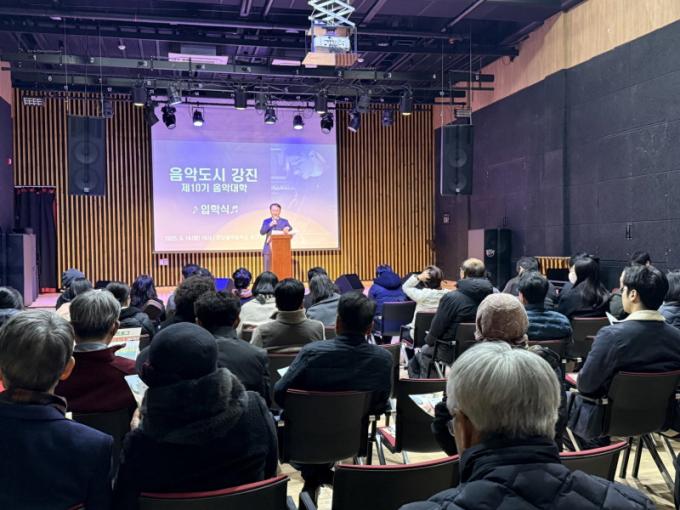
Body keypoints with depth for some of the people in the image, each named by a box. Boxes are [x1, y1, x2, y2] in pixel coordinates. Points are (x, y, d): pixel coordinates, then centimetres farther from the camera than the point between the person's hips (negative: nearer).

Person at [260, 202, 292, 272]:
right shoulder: (266, 221, 13)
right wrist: (270, 225, -13)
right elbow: (262, 232, 1)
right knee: (267, 270, 0)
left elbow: (290, 228, -6)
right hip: (268, 249, 1)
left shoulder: (284, 221, 10)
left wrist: (287, 228, -29)